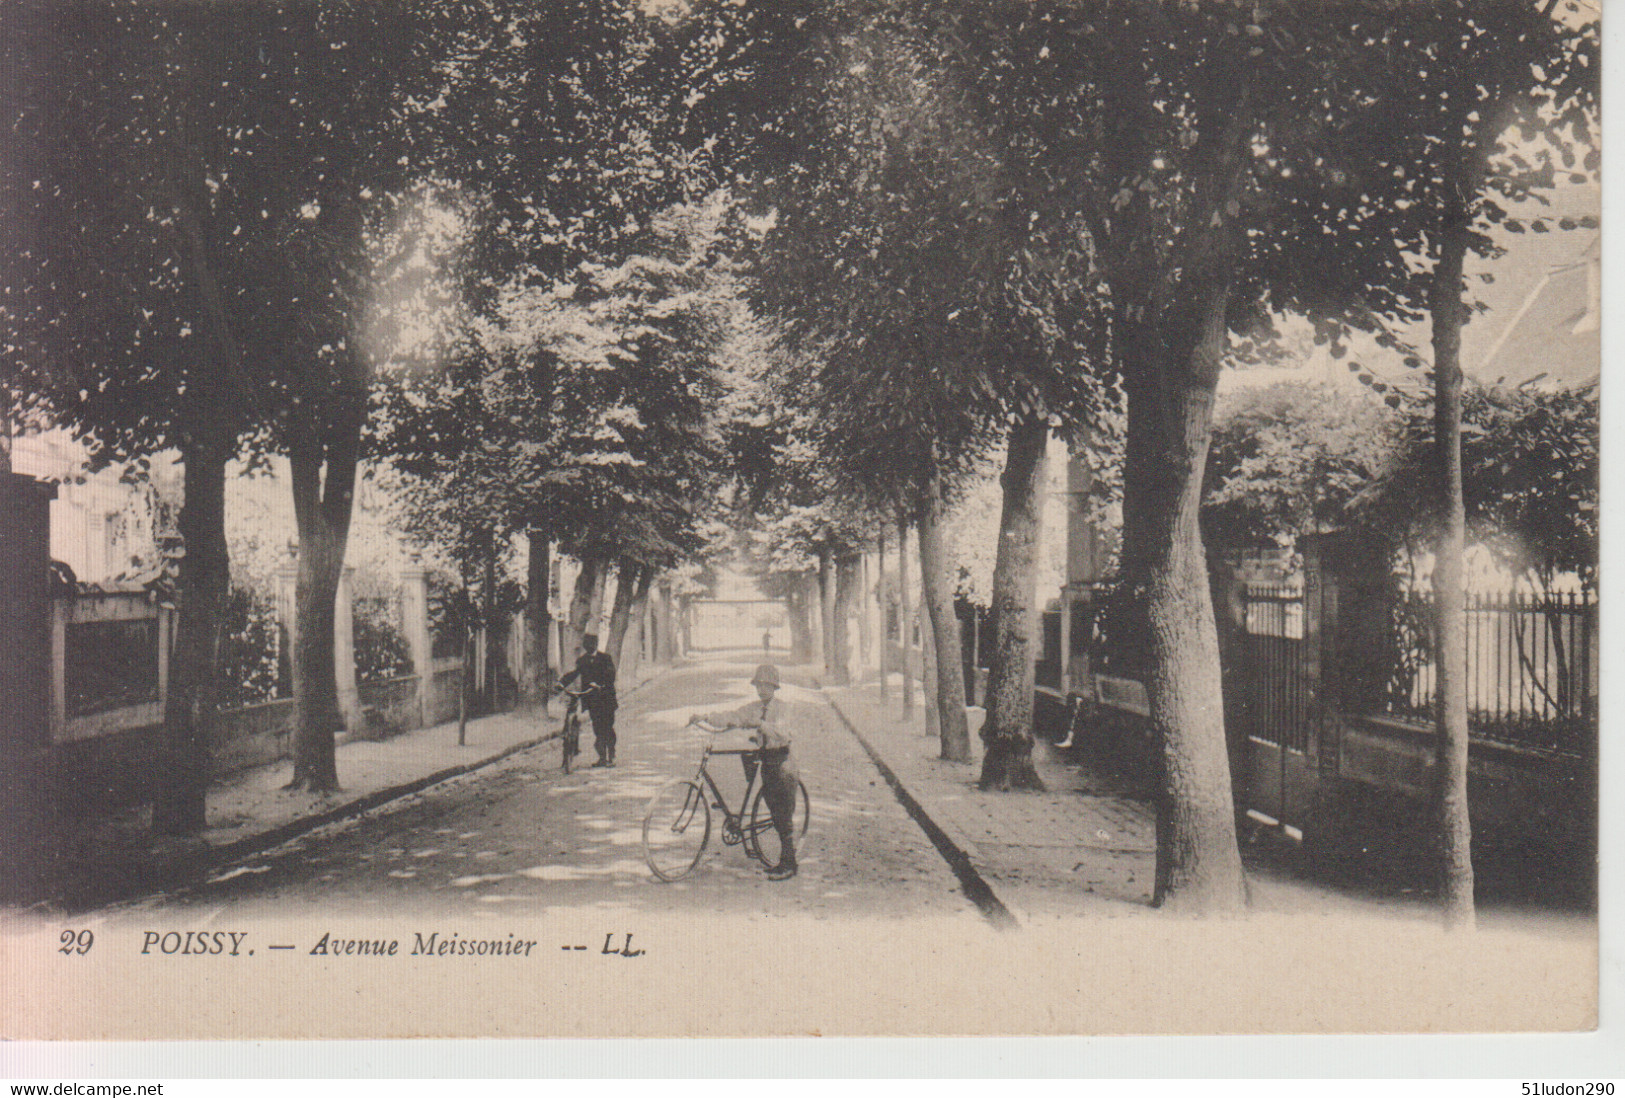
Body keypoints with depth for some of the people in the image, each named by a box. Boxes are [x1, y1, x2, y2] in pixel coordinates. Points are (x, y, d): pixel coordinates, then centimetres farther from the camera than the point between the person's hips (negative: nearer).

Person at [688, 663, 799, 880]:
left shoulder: (781, 707, -8)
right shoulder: (751, 708, 8)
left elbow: (782, 733, -25)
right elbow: (723, 725, 4)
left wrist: (760, 724, -37)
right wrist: (702, 720, -11)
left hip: (781, 761, -6)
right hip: (765, 761, 6)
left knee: (785, 816, -6)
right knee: (776, 815, 11)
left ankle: (788, 864, -1)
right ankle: (785, 860, 21)